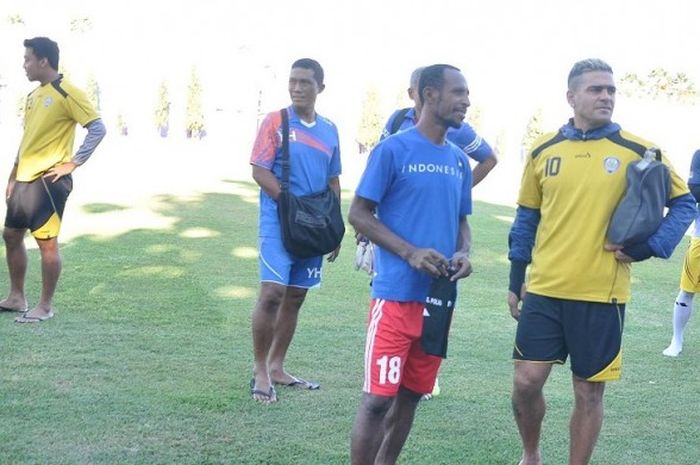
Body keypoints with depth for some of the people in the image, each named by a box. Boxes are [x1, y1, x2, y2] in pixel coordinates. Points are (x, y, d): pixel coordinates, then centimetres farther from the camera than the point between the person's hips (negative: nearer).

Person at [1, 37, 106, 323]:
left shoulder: (66, 93, -11)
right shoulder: (33, 95, 15)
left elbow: (98, 128, -16)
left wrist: (73, 163, -17)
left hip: (48, 181, -9)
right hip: (25, 180, 9)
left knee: (47, 242, -4)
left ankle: (46, 307, 6)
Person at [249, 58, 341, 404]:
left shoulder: (329, 130, 11)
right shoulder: (275, 122, -3)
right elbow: (260, 172, -9)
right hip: (278, 221, -5)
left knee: (295, 297, 10)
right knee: (272, 292, -14)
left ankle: (277, 367, 21)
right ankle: (260, 371, -3)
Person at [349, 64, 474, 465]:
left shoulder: (459, 161, 12)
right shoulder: (393, 149, -7)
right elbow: (359, 214, -7)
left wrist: (464, 253, -3)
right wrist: (410, 253, -18)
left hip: (440, 298, 6)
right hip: (396, 295, -6)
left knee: (411, 395, 14)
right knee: (378, 397, -6)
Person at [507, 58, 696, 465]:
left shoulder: (637, 151, -3)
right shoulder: (544, 150, 4)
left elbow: (684, 203, 5)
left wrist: (649, 246, -9)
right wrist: (516, 279, 13)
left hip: (602, 294, -1)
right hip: (545, 290, 2)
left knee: (589, 391, 6)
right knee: (527, 381, 0)